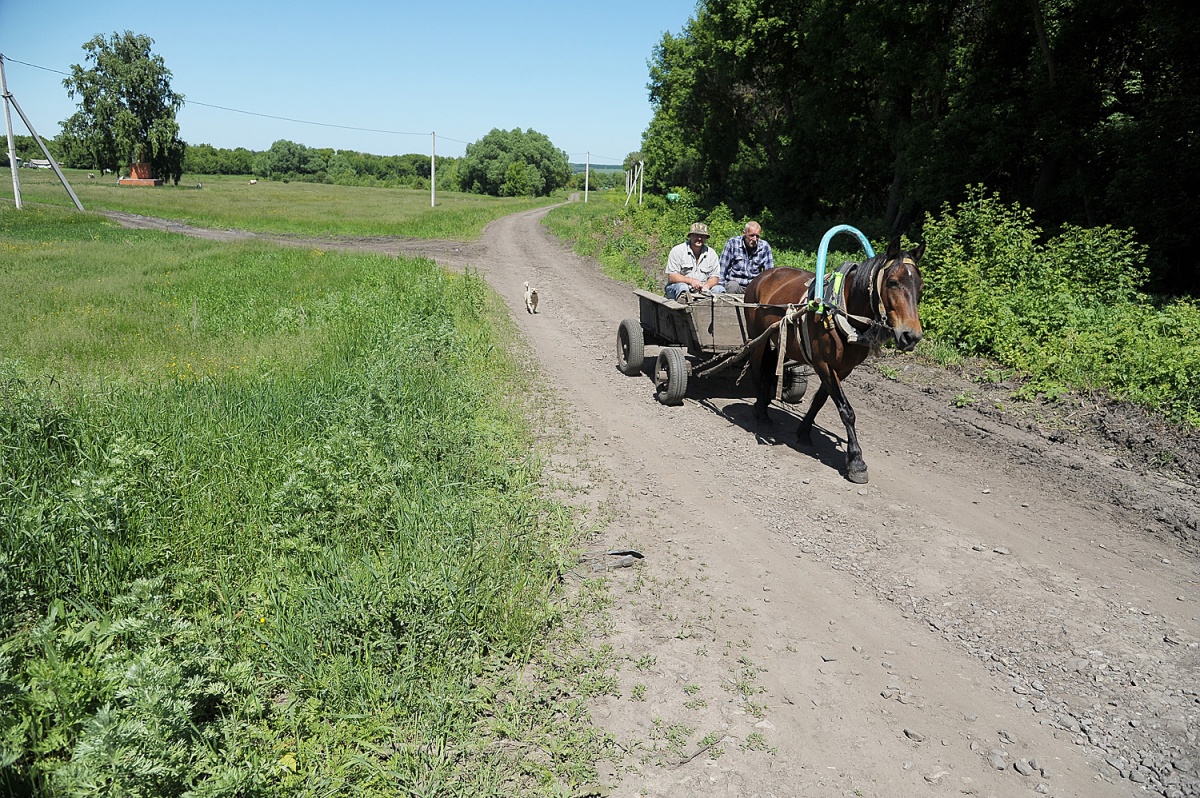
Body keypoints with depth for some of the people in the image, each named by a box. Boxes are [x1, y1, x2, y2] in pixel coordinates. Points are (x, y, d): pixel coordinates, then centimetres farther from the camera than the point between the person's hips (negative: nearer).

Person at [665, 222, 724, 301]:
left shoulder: (711, 253, 9)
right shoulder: (677, 250, -3)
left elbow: (715, 277, 7)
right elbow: (672, 277, -10)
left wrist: (706, 286, -17)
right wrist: (690, 281, -24)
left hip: (702, 290, 3)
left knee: (719, 289, -22)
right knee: (682, 287, -36)